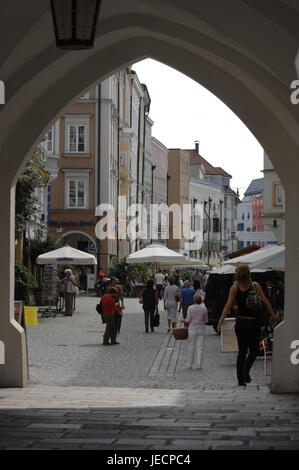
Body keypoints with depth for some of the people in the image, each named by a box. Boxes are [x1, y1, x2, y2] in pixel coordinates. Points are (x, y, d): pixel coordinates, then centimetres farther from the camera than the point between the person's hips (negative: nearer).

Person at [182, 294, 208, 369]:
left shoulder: (190, 308, -9)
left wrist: (184, 321, 9)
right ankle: (198, 364, 0)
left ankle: (190, 364, 14)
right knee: (200, 347, 4)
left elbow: (188, 320, -10)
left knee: (191, 346, 7)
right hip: (201, 329, 2)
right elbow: (206, 321, 4)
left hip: (192, 329, -2)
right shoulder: (204, 309, -1)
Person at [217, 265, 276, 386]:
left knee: (242, 351, 12)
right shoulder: (255, 286, -3)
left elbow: (228, 306, -5)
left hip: (240, 322, 2)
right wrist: (273, 315, 10)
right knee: (254, 350, 10)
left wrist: (220, 323, -3)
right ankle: (246, 369, -16)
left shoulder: (234, 288, -2)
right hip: (254, 322, -1)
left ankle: (240, 379, 9)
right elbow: (265, 302, -2)